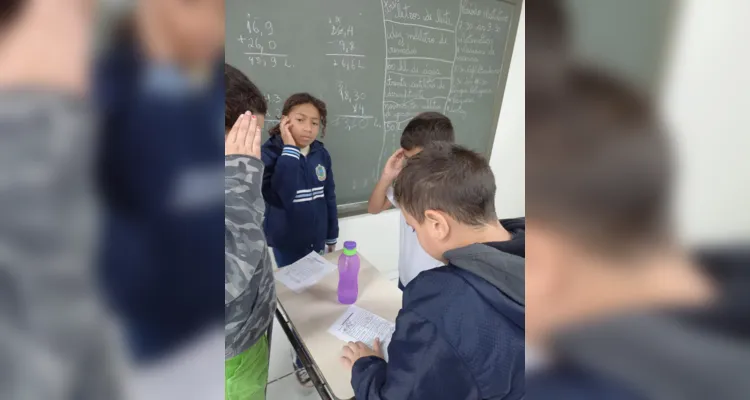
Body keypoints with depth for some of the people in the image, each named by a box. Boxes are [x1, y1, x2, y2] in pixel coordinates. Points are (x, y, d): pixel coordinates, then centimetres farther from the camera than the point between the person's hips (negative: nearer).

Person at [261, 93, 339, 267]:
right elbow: (279, 197, -30)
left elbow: (329, 196, 6)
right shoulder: (270, 153, -15)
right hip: (287, 245, -4)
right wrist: (290, 150, -26)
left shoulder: (321, 153, -3)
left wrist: (332, 236, 11)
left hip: (317, 241, 4)